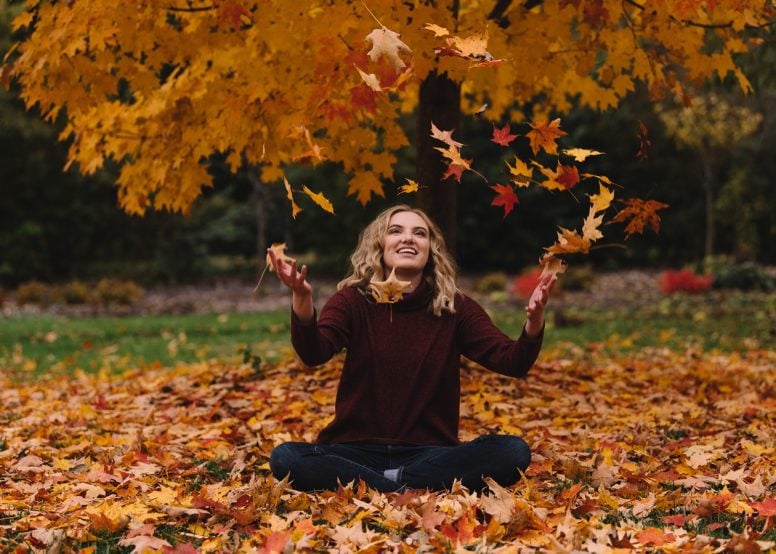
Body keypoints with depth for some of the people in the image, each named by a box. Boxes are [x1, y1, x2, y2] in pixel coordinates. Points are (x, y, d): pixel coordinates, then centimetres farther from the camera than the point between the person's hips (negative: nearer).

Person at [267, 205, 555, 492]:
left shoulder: (455, 307, 2)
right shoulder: (353, 300, -1)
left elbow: (513, 362, -9)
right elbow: (314, 353, -20)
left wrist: (534, 322, -31)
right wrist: (301, 299, -40)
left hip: (430, 453, 1)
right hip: (358, 451, -1)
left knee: (513, 452, -24)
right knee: (285, 458, -28)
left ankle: (383, 485, -20)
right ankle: (408, 490, -24)